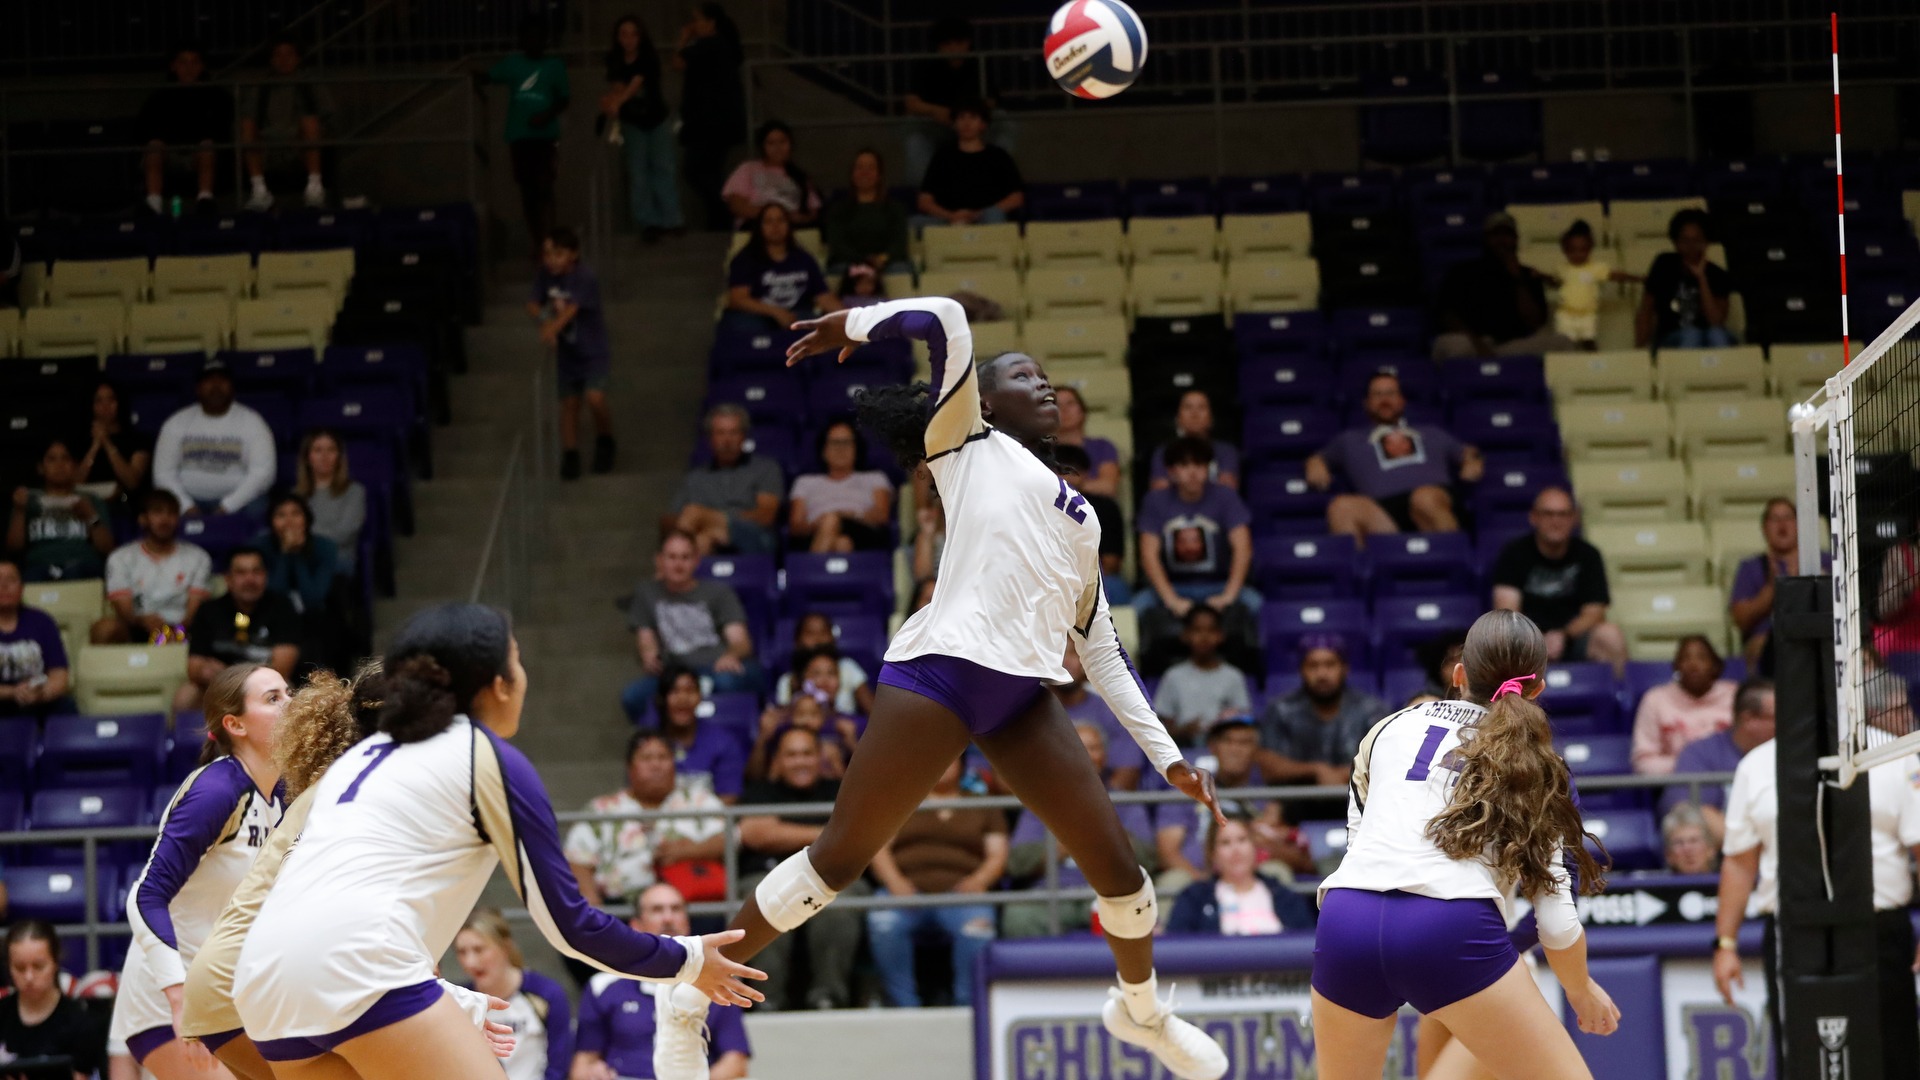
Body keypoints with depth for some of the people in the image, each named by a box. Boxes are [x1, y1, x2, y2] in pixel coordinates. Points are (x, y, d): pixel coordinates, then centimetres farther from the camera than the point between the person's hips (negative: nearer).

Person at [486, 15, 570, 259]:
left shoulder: (555, 66, 2)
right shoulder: (512, 63, 4)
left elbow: (564, 99, 4)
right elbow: (489, 77, -3)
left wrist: (548, 115, -13)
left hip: (546, 136, -2)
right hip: (519, 136, 2)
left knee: (544, 188, -10)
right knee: (527, 190, 7)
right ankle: (536, 243, 17)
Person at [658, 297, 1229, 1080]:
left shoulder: (1077, 518, 27)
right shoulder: (967, 445, 12)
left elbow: (1101, 648, 26)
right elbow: (948, 324, 1)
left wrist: (1166, 753, 22)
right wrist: (856, 325, 13)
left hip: (1025, 696, 6)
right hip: (943, 667, -6)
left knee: (1117, 865, 4)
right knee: (839, 856, -6)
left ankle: (1140, 1009, 32)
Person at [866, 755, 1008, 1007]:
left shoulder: (983, 806, 27)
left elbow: (997, 855, 14)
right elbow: (879, 848, 14)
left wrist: (979, 880, -9)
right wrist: (894, 881, -8)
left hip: (959, 892, -1)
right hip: (909, 890, 1)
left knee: (977, 927, -38)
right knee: (883, 924, -36)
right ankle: (905, 1012, -35)